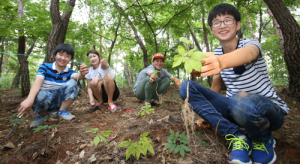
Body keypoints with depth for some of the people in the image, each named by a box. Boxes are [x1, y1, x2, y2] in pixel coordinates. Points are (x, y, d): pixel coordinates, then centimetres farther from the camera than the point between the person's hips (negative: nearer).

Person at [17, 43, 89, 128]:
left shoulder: (70, 72, -1)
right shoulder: (45, 67, -5)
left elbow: (76, 76, -26)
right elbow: (38, 81, -24)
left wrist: (82, 74, -52)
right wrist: (30, 99, -43)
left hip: (60, 100, 2)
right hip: (45, 99, -1)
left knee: (73, 83, -22)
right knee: (40, 95, -38)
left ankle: (62, 111, -6)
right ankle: (43, 114, -2)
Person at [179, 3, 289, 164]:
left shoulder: (250, 44, -13)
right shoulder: (216, 55, 3)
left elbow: (247, 54, -39)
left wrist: (222, 61, -61)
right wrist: (204, 112, 4)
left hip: (269, 109, -4)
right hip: (234, 108, 5)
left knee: (241, 101, -43)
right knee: (186, 87, -11)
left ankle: (263, 140, -4)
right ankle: (237, 136, -15)